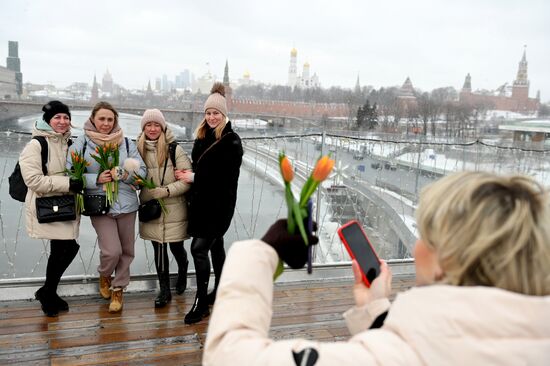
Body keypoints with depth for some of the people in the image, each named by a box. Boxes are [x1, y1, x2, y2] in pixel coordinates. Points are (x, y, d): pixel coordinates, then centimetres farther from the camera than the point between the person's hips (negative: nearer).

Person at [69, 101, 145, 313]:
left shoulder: (126, 143, 6)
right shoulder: (81, 144, 0)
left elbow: (142, 170, 3)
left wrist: (127, 175, -17)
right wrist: (97, 179, -17)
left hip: (126, 204, 3)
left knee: (126, 250, 9)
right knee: (112, 250, -11)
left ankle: (118, 289, 31)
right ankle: (104, 275, 25)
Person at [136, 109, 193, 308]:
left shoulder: (174, 149, -8)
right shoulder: (139, 149, 3)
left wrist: (165, 191, -20)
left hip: (174, 209, -2)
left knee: (176, 247, 8)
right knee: (159, 248, 8)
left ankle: (182, 272, 42)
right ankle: (164, 290, 23)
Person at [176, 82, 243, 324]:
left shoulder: (231, 141, -11)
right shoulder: (202, 136, 11)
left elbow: (226, 175, -17)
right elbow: (197, 165, 15)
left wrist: (194, 177, -15)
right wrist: (186, 173, -6)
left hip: (219, 203, -7)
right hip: (201, 201, 7)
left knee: (199, 248, -11)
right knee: (215, 245, 17)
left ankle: (201, 302, -2)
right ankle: (220, 291, 33)